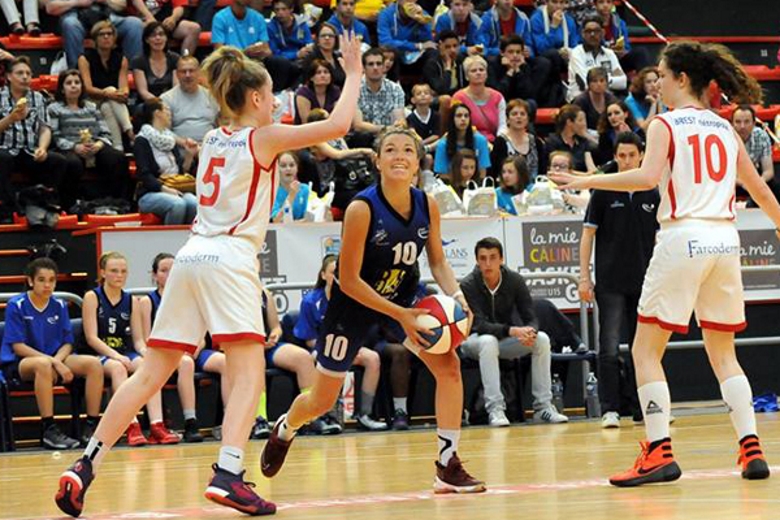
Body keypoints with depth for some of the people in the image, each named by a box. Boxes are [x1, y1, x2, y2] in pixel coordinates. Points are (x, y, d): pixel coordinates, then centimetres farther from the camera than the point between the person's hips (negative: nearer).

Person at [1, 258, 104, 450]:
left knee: (94, 364, -17)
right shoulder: (17, 305, -8)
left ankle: (91, 427, -13)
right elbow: (18, 346, -14)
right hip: (18, 363, -5)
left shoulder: (59, 306, 7)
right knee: (43, 365, -40)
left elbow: (67, 343, 8)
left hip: (54, 359, 5)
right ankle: (48, 430, -38)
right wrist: (53, 362, -22)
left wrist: (58, 360, -17)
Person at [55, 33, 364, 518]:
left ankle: (86, 465, 0)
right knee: (249, 373, -10)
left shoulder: (212, 140, 18)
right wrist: (354, 73, 10)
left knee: (152, 374, 7)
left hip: (191, 256, 7)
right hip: (229, 259, -7)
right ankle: (228, 474, -29)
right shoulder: (264, 138, 0)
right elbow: (337, 124, -3)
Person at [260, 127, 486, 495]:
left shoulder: (427, 206, -13)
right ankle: (284, 430, 44)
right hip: (354, 301, -4)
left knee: (448, 364, -17)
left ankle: (448, 467, -10)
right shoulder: (362, 209, -28)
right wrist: (399, 314, -30)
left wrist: (455, 296, -18)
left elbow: (437, 261, 2)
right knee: (322, 401, 7)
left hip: (403, 297, 4)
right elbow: (349, 280, -24)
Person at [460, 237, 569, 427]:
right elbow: (479, 325, -27)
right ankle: (494, 408, -39)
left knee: (542, 339, -21)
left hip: (506, 340, 4)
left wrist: (530, 331, -35)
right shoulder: (468, 286, -18)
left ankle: (543, 406, -19)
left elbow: (531, 319, -9)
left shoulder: (515, 281, -8)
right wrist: (511, 331, -44)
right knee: (488, 341, -38)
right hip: (475, 340, -4)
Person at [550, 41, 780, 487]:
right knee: (723, 353, 16)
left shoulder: (666, 124, -2)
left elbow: (648, 177, -20)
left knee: (646, 350, 2)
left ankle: (660, 454, -9)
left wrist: (587, 181, -13)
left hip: (683, 237, -6)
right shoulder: (724, 128, 15)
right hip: (725, 238, 6)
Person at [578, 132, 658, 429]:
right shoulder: (604, 192, -1)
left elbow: (659, 237, 14)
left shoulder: (652, 194, 7)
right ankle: (610, 410, -5)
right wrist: (584, 277, -7)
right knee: (609, 348, -6)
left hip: (643, 282, 3)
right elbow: (588, 234, 0)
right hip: (610, 283, -3)